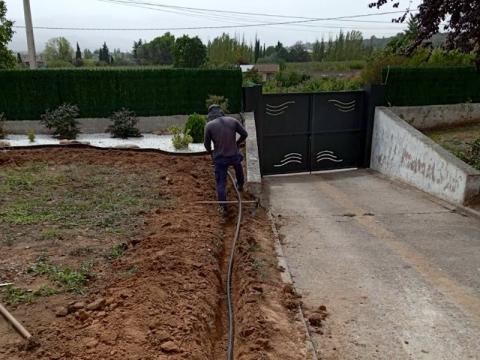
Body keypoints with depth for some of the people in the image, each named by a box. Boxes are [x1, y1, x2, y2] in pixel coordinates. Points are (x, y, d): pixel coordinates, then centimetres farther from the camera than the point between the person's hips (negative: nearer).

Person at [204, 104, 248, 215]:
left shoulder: (209, 125, -9)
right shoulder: (233, 121, -3)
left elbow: (206, 144, -1)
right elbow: (244, 134, 2)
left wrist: (210, 152, 21)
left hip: (220, 158, -2)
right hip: (234, 155, 3)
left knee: (221, 183, 9)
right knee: (238, 167, 37)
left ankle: (223, 208, 9)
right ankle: (240, 185, 59)